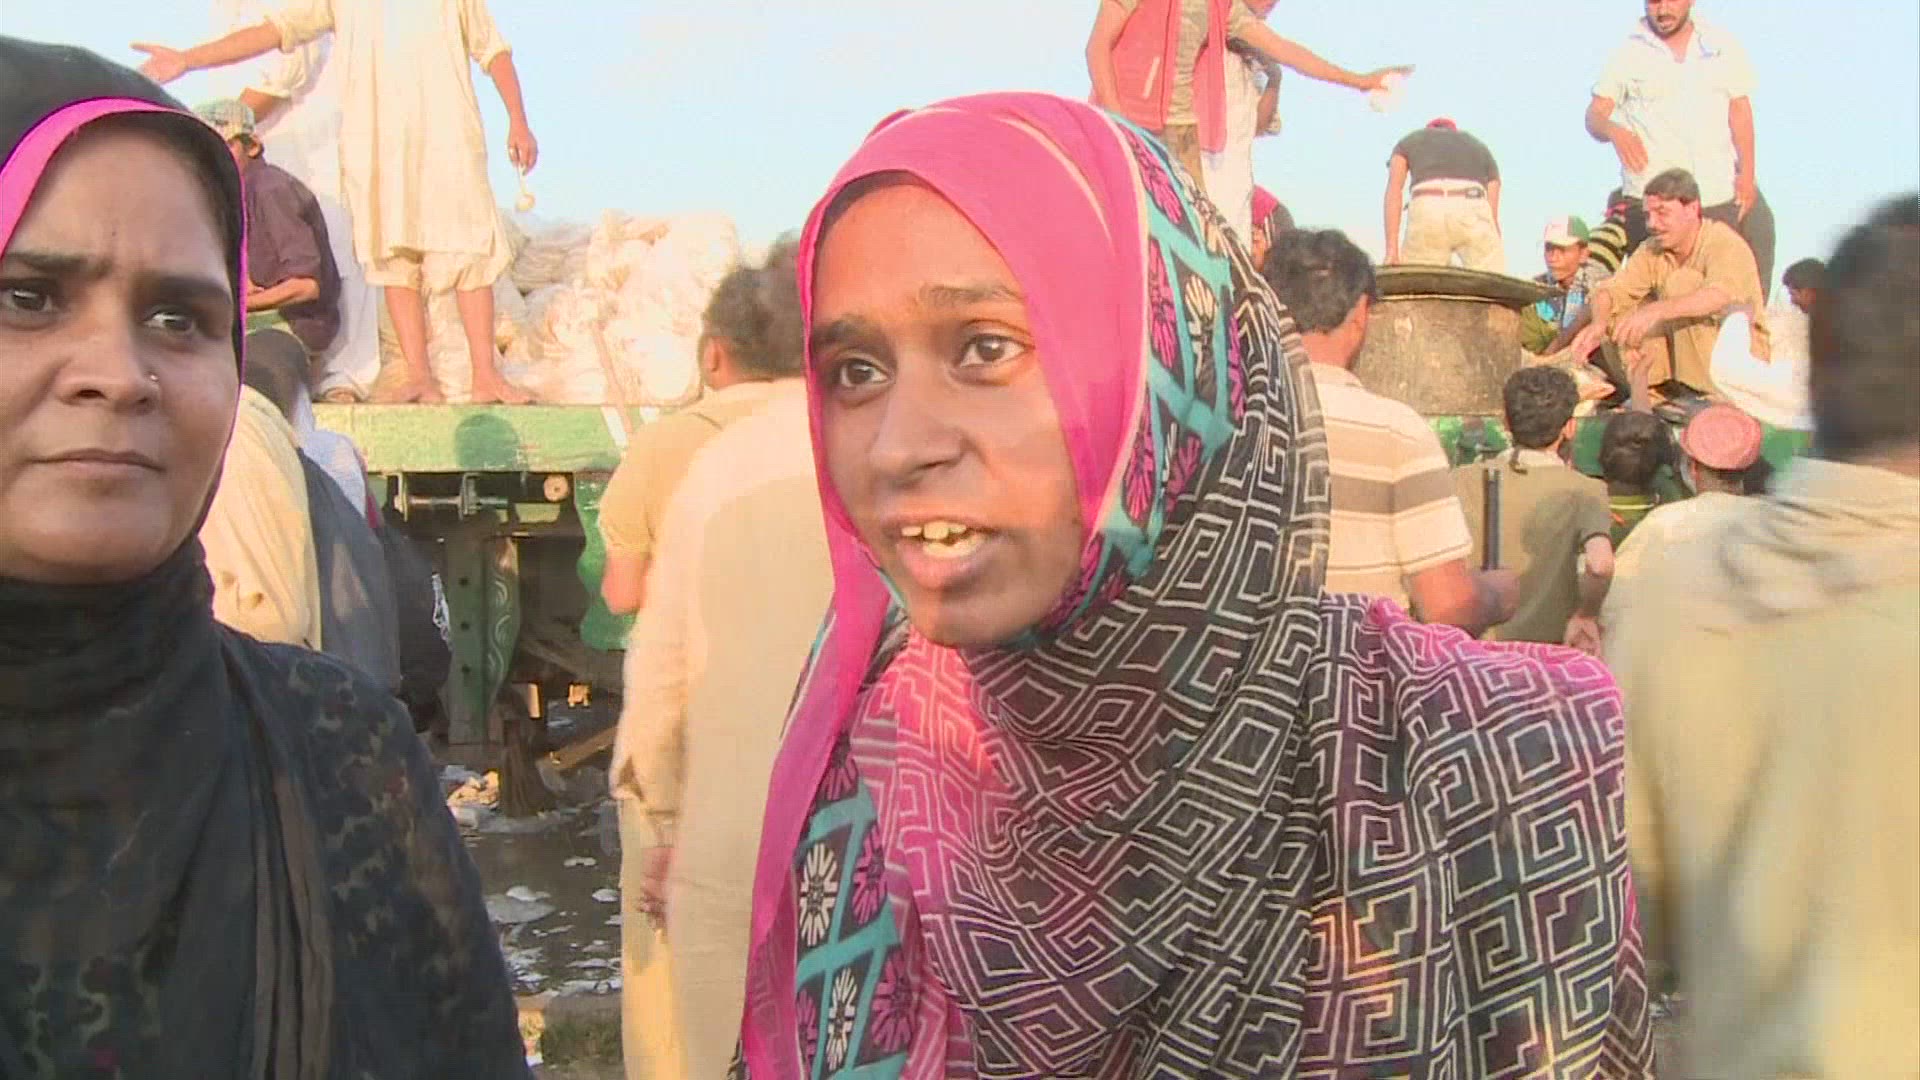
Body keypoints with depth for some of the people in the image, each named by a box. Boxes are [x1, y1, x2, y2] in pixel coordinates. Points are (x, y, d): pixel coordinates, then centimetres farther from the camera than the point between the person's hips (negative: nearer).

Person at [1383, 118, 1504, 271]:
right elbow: (1492, 218, 27)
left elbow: (1394, 190, 11)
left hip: (1428, 216, -1)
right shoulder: (1482, 151, 36)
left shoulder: (1407, 144, 32)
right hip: (1471, 215, 1)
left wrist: (1391, 249, 0)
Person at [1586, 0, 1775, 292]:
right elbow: (1594, 115, 0)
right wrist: (1614, 131, -24)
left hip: (1721, 194, 2)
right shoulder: (1627, 53, 4)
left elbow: (1740, 111, 11)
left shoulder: (1723, 44, 10)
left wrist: (1747, 172, 2)